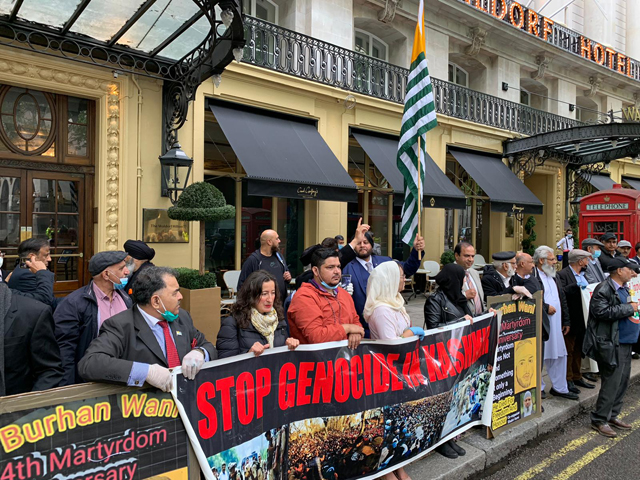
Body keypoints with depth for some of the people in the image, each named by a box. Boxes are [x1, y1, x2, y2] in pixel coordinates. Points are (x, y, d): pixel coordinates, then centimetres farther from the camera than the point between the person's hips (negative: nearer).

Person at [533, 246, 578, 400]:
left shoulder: (553, 276, 16)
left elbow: (562, 299, 20)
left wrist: (566, 321, 18)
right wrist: (545, 307, -16)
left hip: (555, 324, 8)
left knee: (559, 355, 14)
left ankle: (559, 387, 28)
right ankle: (538, 388, 17)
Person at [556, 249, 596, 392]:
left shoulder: (583, 274, 13)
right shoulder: (562, 274, -14)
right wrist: (577, 286, -31)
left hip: (583, 319, 8)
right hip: (571, 320, -8)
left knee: (579, 349, 18)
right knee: (569, 350, 2)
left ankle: (577, 377, 30)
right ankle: (568, 379, 12)